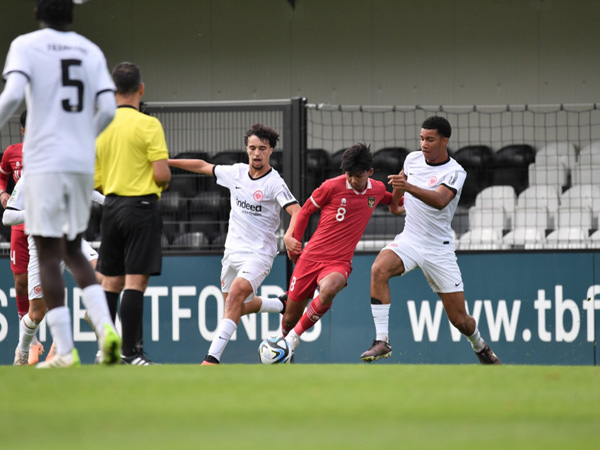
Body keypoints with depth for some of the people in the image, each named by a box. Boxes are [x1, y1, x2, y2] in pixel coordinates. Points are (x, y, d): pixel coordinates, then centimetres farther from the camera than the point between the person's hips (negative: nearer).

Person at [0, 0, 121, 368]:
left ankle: (65, 350, -7)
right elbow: (108, 109, 4)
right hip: (83, 163, 4)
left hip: (45, 162, -4)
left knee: (49, 257, -1)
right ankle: (106, 327, -4)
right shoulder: (91, 51, 11)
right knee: (73, 251, 17)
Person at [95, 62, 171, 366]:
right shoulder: (148, 124, -11)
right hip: (141, 206, -6)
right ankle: (130, 352, -10)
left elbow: (94, 181, 10)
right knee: (135, 281, -7)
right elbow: (161, 173, -15)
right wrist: (164, 183, 6)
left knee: (110, 283, 10)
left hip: (111, 206, 6)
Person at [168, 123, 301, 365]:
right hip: (233, 251, 7)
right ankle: (282, 305, 43)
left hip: (259, 253, -7)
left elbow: (296, 211, -25)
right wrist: (166, 162, 19)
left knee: (236, 293, -29)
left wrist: (290, 234, -45)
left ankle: (213, 356, -34)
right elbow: (203, 166, 18)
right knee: (240, 307, 16)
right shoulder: (235, 173, 4)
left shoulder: (274, 183, -13)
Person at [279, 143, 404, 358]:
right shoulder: (332, 187, -8)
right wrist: (294, 240, 10)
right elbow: (306, 210, 8)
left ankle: (294, 336, -18)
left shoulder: (377, 190, 3)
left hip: (339, 262, 1)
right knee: (290, 318, 3)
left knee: (328, 290, -36)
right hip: (311, 257, -1)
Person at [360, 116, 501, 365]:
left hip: (439, 249, -3)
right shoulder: (413, 159, 2)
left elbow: (440, 201, -34)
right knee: (379, 269, -31)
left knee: (460, 320, 0)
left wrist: (410, 187, -49)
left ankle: (480, 347, 36)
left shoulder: (455, 173, -14)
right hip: (409, 240, 3)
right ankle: (382, 340, -32)